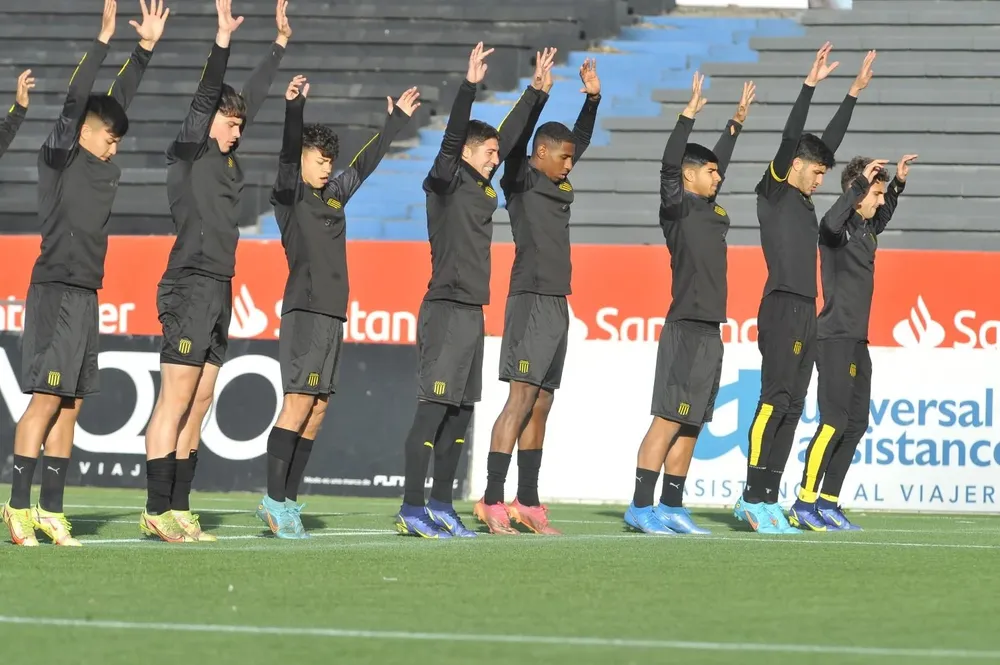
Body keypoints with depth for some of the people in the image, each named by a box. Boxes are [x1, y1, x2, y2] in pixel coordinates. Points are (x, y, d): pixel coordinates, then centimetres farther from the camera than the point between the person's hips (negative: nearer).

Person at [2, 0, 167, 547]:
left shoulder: (101, 165, 15)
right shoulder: (58, 157, -4)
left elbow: (120, 99, 21)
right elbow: (75, 102, -15)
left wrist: (145, 46, 18)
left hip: (86, 293, 8)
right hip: (56, 291, -8)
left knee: (69, 403, 6)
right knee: (47, 397, -11)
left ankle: (51, 511, 7)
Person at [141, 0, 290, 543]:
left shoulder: (226, 158, 16)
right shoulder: (188, 154, -4)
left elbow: (253, 96, 24)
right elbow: (204, 99, -17)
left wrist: (280, 44, 28)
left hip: (219, 293, 9)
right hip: (191, 288, -9)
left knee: (197, 408, 7)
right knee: (175, 403, -9)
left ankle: (178, 509, 9)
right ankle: (158, 511, -9)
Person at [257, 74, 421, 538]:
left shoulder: (334, 195, 19)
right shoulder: (289, 195, -1)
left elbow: (365, 165, 32)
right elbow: (287, 156, -18)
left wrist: (396, 121, 40)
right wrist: (294, 108, -34)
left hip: (332, 315, 8)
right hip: (304, 312, -8)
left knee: (317, 408, 5)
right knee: (299, 403, -13)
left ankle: (287, 501, 6)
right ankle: (275, 500, -13)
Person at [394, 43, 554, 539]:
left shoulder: (482, 187, 15)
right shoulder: (446, 183, -6)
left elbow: (510, 136, 23)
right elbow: (452, 137, -21)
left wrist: (535, 89, 25)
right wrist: (470, 85, -30)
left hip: (472, 312, 9)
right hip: (446, 310, -9)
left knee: (460, 412, 9)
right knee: (434, 408, -12)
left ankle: (441, 506, 14)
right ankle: (411, 510, -14)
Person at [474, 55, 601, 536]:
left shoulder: (557, 185, 16)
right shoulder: (520, 181, -4)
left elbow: (581, 140, 28)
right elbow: (516, 142, -20)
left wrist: (592, 98, 17)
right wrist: (539, 94, -26)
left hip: (557, 305, 8)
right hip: (531, 301, -8)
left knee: (540, 407, 8)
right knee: (521, 400, -13)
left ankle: (527, 503, 10)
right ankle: (492, 502, -16)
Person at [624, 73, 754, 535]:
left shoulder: (710, 211, 17)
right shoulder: (677, 208, -5)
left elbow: (719, 163, 32)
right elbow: (669, 165, -19)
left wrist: (737, 122, 35)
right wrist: (690, 114, -21)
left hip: (710, 332, 9)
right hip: (685, 329, -9)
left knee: (691, 426, 9)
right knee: (669, 420, -11)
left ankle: (671, 508, 12)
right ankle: (641, 507, -11)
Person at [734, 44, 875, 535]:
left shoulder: (803, 200, 20)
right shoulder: (773, 192, 0)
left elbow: (829, 141, 25)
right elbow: (790, 139, -10)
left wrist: (855, 92, 27)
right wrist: (810, 85, -14)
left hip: (805, 312, 9)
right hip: (781, 309, -9)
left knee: (792, 407, 6)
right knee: (775, 401, -13)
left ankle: (765, 499, 7)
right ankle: (754, 497, -14)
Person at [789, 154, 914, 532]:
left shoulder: (866, 229, 15)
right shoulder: (838, 229, -10)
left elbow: (883, 215, 39)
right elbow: (831, 223, -36)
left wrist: (899, 182, 26)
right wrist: (862, 182, -31)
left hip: (857, 340, 9)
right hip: (835, 338, -9)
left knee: (856, 423, 8)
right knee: (834, 421, -13)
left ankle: (828, 505, 12)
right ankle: (804, 505, -11)